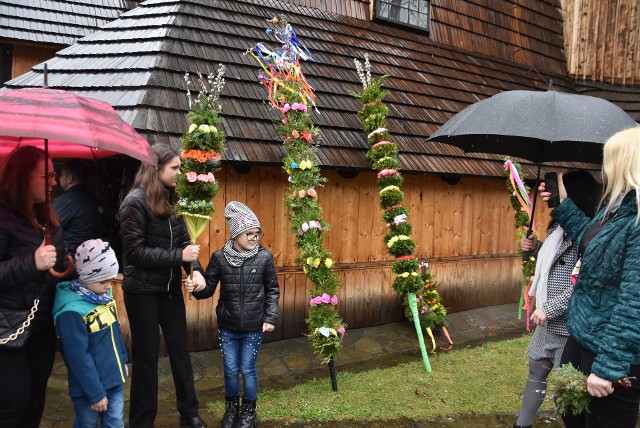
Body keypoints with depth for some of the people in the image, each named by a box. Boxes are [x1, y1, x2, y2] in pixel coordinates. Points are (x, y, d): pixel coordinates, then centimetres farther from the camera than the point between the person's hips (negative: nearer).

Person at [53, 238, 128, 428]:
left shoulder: (103, 295, -1)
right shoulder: (72, 311, -25)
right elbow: (79, 358, -23)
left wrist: (122, 360, 19)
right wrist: (95, 393, -18)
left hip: (115, 380, 6)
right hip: (90, 387, -6)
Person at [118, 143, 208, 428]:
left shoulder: (170, 199, 6)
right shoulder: (135, 202, -15)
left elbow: (183, 241, 5)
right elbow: (135, 251, -19)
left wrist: (195, 270, -12)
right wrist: (179, 256, -21)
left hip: (170, 287, 6)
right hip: (142, 290, -6)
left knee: (180, 349, 13)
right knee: (146, 355, 5)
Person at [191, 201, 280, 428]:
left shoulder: (264, 257, -9)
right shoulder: (219, 257, -9)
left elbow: (272, 290, -1)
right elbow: (208, 288, -3)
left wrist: (270, 317, -6)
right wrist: (196, 287, -24)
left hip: (253, 327, -1)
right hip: (227, 327, 1)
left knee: (248, 369, 10)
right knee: (230, 369, 13)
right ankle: (231, 408, 36)